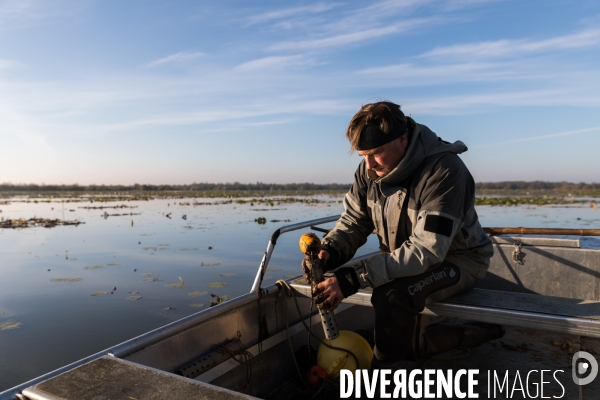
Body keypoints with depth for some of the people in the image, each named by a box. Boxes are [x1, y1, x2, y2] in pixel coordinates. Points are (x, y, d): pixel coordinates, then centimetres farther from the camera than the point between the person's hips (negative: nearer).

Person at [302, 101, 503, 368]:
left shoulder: (443, 171, -31)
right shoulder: (369, 170, -10)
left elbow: (426, 250, -37)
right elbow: (353, 222, -4)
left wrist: (352, 279, -44)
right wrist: (329, 252, -28)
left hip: (457, 260, -7)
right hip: (406, 261, 8)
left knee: (393, 294, -36)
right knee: (405, 345, 13)